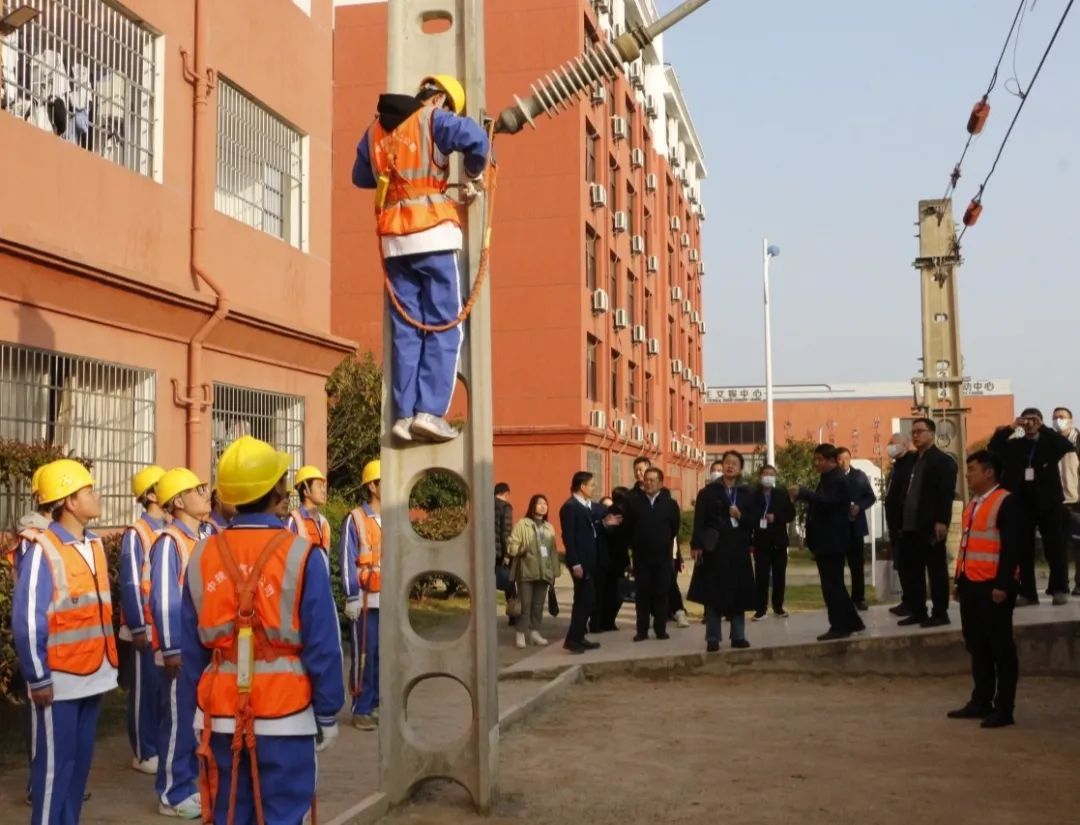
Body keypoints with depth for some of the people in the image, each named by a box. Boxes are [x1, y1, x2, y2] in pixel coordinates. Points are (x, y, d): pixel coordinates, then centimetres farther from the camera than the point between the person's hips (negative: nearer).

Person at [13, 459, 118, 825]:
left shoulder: (94, 545, 8)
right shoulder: (43, 551, -15)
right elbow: (27, 621, -14)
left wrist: (108, 664, 12)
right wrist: (38, 678, -12)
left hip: (93, 674, 7)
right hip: (59, 678, -7)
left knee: (81, 759, 12)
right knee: (54, 762, 0)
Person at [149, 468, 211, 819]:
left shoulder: (199, 540, 9)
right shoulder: (169, 542, -16)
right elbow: (164, 600, -18)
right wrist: (172, 650, -17)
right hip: (180, 649, -8)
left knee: (195, 720, 15)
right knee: (177, 721, 1)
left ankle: (189, 783, 26)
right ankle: (172, 795, 12)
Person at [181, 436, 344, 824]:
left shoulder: (202, 555, 0)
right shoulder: (300, 554, -12)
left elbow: (190, 647, 6)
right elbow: (322, 645, -9)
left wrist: (198, 707, 18)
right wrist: (327, 713, 1)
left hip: (220, 715, 4)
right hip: (285, 716, -4)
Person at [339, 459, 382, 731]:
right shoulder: (355, 519, -6)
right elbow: (347, 562, -7)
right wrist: (352, 597, -11)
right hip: (367, 600, -5)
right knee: (364, 655, 0)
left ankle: (376, 704, 20)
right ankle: (361, 709, 8)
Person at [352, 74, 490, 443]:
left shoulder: (376, 130, 17)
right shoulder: (433, 120, -1)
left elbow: (360, 176, 27)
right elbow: (476, 138, -17)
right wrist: (473, 174, 1)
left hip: (394, 239, 6)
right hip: (433, 234, -5)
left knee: (405, 329, 6)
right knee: (444, 327, -3)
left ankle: (404, 414, 0)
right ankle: (430, 411, -12)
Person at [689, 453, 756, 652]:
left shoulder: (746, 493, 11)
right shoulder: (708, 492, 1)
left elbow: (753, 520, 9)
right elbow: (699, 520, -5)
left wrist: (740, 516, -11)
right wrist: (696, 545, -14)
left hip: (738, 549, 3)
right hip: (714, 548, -3)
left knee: (738, 593, 4)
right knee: (713, 593, -1)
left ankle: (738, 636, 12)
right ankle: (712, 639, 3)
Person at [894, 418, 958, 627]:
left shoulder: (943, 460, -4)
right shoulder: (910, 461, 19)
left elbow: (947, 493, -14)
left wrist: (942, 521, -22)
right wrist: (901, 522, 15)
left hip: (930, 526, -8)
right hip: (910, 527, 8)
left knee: (936, 570, -1)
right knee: (909, 571, 10)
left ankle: (940, 614, 5)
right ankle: (917, 612, 18)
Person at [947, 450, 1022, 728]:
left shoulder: (1007, 502, -10)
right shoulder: (973, 505, 17)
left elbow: (1012, 547, -15)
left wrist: (1003, 585, -20)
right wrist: (959, 581, 17)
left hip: (993, 586, -8)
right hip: (971, 585, 8)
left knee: (1000, 648, -1)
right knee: (977, 647, 13)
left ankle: (1003, 709, 4)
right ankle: (981, 702, 21)